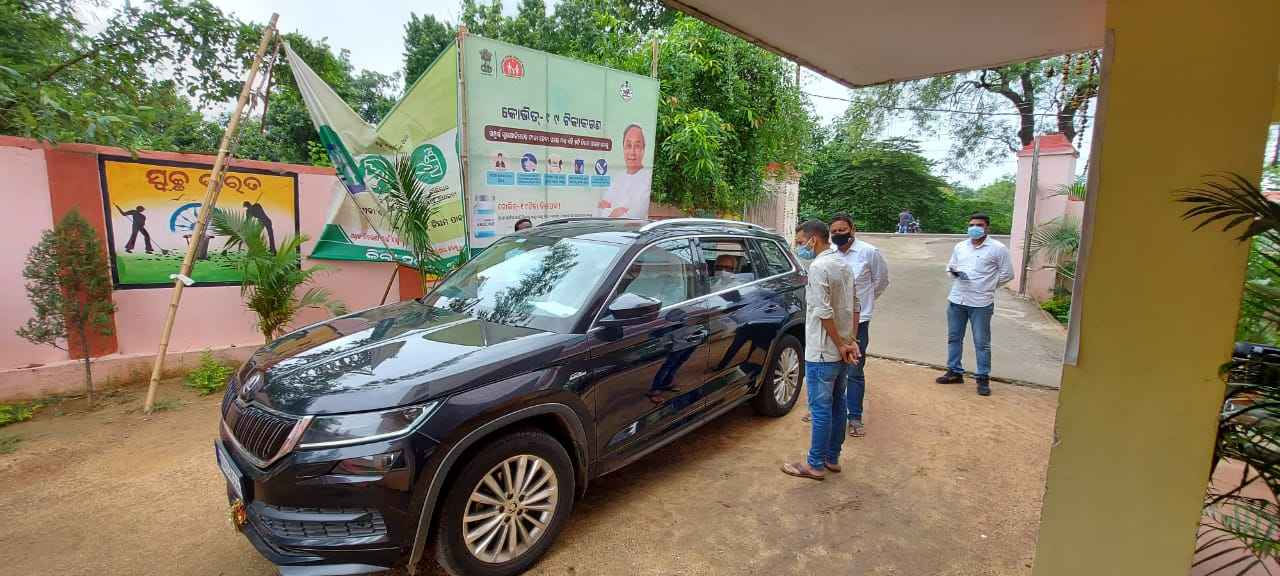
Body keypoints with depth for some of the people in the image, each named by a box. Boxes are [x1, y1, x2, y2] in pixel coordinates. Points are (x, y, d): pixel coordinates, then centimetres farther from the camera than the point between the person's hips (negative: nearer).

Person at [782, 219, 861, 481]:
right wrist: (851, 340, 9)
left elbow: (824, 312, -24)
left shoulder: (818, 267, -18)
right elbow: (854, 304, 12)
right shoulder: (843, 263, 10)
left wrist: (840, 344, -14)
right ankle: (832, 458, 29)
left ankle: (816, 465, 12)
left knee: (821, 409, 1)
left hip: (822, 353, -9)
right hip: (842, 351, 9)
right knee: (837, 404, 16)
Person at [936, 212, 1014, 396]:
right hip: (956, 300, 5)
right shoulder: (960, 246, 9)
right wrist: (954, 272, -4)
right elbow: (950, 267, 18)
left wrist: (987, 286, 1)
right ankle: (955, 372, 24)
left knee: (982, 343, 2)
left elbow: (1007, 274, 0)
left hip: (981, 304, -5)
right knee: (954, 338, 12)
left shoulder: (998, 248, -5)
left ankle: (983, 379, 13)